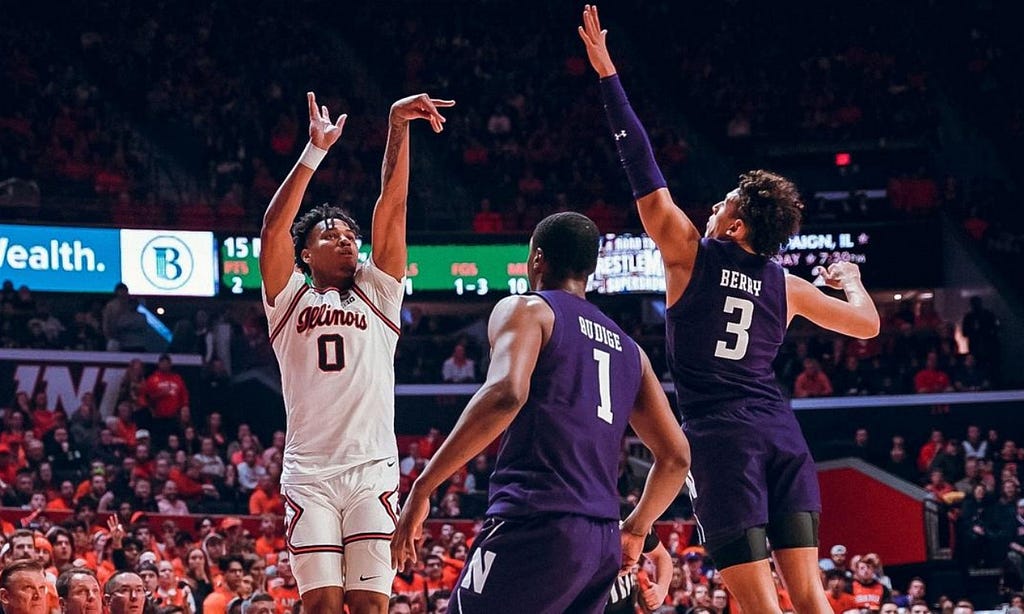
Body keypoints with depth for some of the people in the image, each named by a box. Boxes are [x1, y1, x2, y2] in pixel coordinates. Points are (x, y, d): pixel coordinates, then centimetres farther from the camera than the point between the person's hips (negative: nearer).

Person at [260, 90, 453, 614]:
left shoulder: (377, 295, 15)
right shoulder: (289, 300, 12)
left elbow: (392, 207, 5)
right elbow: (274, 227, -4)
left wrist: (398, 126, -5)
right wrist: (315, 151, -12)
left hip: (373, 470, 1)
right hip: (309, 473, -1)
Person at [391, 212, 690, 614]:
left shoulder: (525, 310, 3)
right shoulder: (628, 349, 23)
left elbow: (505, 395, -17)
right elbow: (675, 457, 22)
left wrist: (422, 487, -16)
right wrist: (635, 530, 36)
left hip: (535, 523, -7)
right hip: (602, 542, 7)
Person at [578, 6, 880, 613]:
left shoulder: (690, 254, 2)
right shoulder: (785, 285, 12)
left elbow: (643, 167, 2)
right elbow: (867, 323, 24)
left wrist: (607, 75, 6)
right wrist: (851, 279, 46)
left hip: (722, 438, -4)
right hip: (782, 433, 4)